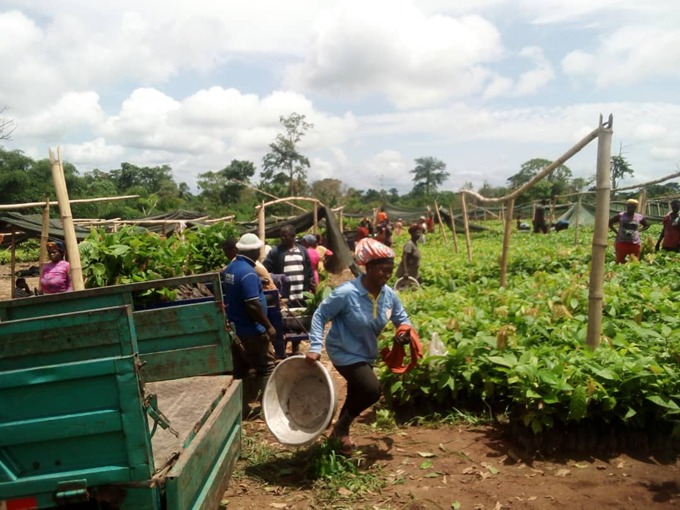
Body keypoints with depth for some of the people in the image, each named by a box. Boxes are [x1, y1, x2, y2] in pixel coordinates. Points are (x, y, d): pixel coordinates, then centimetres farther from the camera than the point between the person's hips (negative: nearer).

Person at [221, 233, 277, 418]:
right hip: (250, 330, -9)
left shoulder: (229, 269, 7)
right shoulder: (248, 273, -22)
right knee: (265, 365, 5)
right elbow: (252, 305, -25)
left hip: (234, 328, 9)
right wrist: (268, 326, -17)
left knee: (240, 369, 15)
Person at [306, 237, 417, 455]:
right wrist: (315, 347, -26)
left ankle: (341, 431, 45)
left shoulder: (389, 295, -9)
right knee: (372, 390, -19)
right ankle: (341, 427, 6)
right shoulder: (347, 293, -27)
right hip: (345, 352, -7)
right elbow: (320, 315, -19)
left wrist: (405, 329, -19)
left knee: (358, 394, 19)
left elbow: (402, 319, 5)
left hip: (366, 354, 7)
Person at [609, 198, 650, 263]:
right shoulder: (620, 215, -1)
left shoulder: (639, 217, 5)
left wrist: (639, 231, 6)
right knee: (619, 262, -1)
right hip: (622, 242, -2)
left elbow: (647, 225, 22)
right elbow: (609, 223, 8)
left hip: (635, 244, 2)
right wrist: (616, 232, -1)